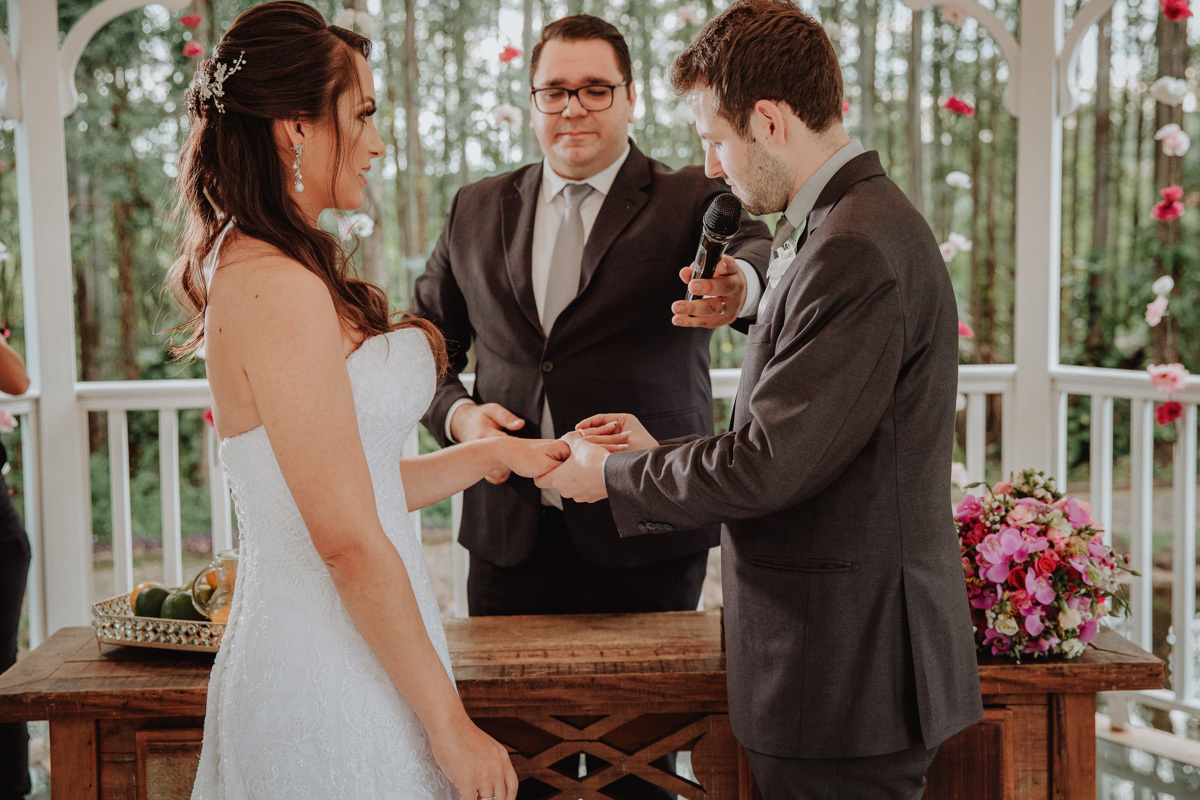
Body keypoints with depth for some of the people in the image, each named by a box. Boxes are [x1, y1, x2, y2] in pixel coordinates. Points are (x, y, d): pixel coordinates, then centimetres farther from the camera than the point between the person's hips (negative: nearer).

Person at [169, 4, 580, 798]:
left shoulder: (250, 270, 9)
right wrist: (452, 724, -15)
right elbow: (349, 542, -21)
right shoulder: (281, 288, -20)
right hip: (335, 682, -9)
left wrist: (497, 454, 14)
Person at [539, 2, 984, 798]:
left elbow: (768, 466, -21)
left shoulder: (857, 249, -21)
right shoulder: (844, 224, 12)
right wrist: (659, 452, 12)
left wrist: (612, 476, -6)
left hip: (847, 665, -9)